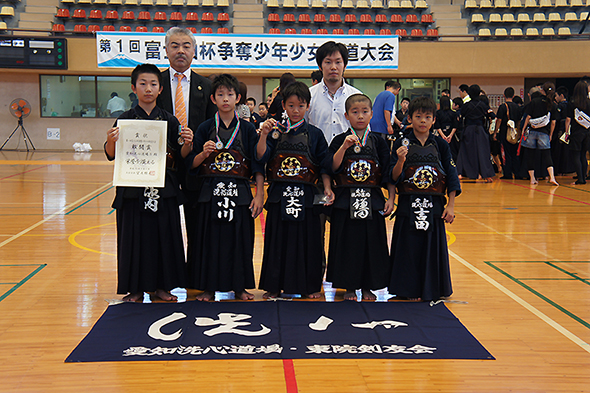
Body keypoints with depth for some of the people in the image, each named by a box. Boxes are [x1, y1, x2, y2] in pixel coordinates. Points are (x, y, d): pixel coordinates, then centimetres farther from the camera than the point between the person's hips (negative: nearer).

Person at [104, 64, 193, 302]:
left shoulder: (169, 120, 5)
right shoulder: (125, 120, 2)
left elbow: (179, 157, 5)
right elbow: (111, 155, -1)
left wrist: (187, 143, -13)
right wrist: (111, 141, -21)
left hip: (164, 190, 1)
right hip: (133, 190, -1)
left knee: (164, 234, 6)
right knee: (134, 235, 4)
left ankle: (161, 285, 20)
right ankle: (135, 288, 17)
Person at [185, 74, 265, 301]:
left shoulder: (247, 129, 4)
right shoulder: (205, 128, 4)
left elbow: (258, 165, 2)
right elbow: (192, 164, 4)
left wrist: (259, 195, -4)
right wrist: (204, 153, -16)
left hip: (239, 192, 0)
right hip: (210, 191, 0)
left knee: (239, 238, 4)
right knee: (209, 238, 2)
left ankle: (239, 287, 17)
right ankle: (208, 287, 14)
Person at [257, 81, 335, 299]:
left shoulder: (315, 134, 4)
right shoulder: (276, 132, 6)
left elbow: (324, 166, 4)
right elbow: (261, 157, -5)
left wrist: (327, 189, -8)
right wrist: (264, 135, -17)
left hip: (306, 195, -1)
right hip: (279, 194, 1)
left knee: (307, 239, 4)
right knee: (278, 238, 6)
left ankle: (310, 286, 17)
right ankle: (275, 286, 17)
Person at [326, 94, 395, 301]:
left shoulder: (379, 142, 6)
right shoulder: (339, 141, 3)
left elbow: (389, 174, 5)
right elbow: (333, 167, -10)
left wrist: (391, 198, -2)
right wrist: (344, 146, -21)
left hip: (372, 200, 1)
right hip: (345, 200, -1)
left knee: (372, 242, 3)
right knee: (347, 243, 2)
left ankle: (368, 286, 17)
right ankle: (350, 286, 15)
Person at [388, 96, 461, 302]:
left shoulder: (440, 145, 3)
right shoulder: (402, 144, 0)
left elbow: (451, 176, 4)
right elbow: (394, 178, -2)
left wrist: (450, 206, -2)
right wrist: (400, 161, -21)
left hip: (434, 205, 1)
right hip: (408, 205, -1)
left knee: (433, 245, 6)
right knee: (409, 247, 3)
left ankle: (432, 289, 20)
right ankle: (410, 289, 16)